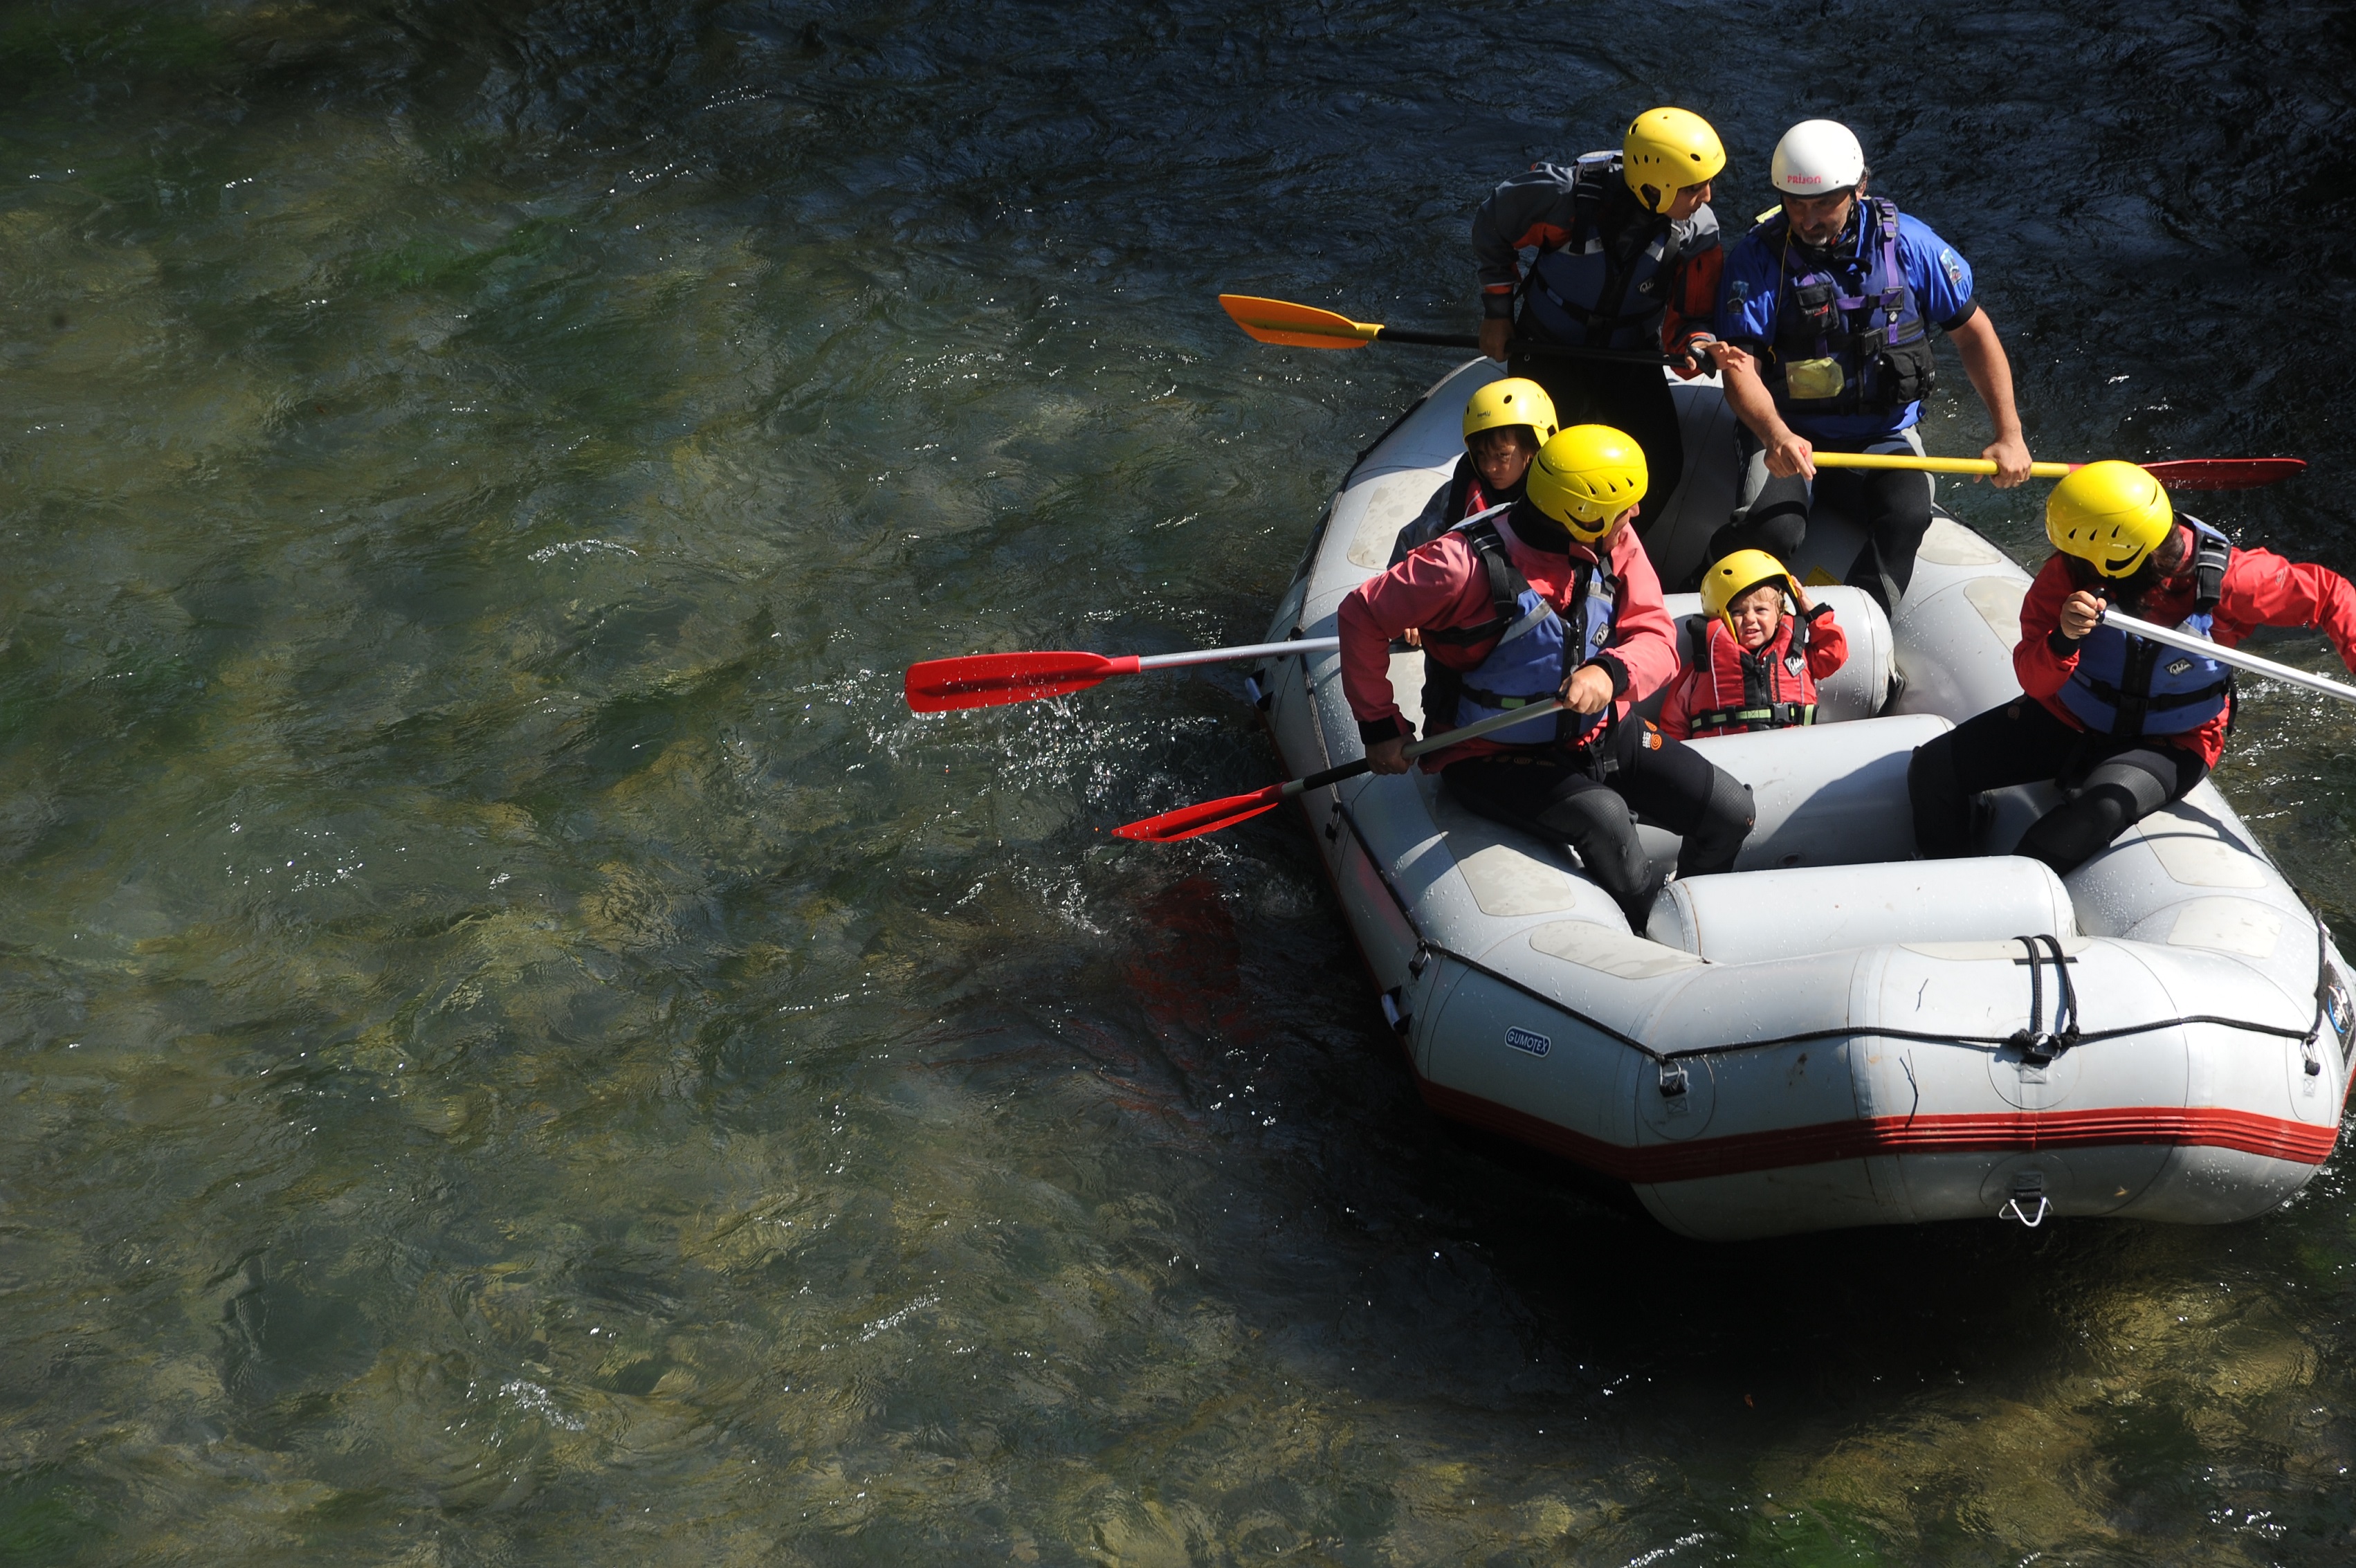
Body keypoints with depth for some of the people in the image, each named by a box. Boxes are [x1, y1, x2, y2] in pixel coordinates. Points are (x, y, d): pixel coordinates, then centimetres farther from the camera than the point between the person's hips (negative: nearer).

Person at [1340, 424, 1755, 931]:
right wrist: (1379, 724, -13)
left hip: (1597, 735, 6)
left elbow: (1657, 640, -10)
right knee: (1603, 815, -34)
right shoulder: (1472, 565, -25)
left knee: (1731, 811, -3)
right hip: (1494, 757, -6)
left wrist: (1611, 672, -34)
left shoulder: (1616, 545, -7)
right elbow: (1361, 615, -15)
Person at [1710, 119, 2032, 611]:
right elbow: (1740, 367, -19)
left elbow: (1972, 330, 3)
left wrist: (2009, 436, -4)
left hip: (1883, 437, 2)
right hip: (1785, 433, -2)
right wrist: (1776, 436, -40)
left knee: (1907, 515, -29)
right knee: (1777, 530, -29)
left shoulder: (1906, 243, -5)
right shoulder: (1758, 256, -12)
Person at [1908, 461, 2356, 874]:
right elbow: (2035, 683, -20)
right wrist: (2063, 641, -41)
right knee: (1934, 768, -11)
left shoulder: (2225, 578, -23)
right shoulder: (2066, 573, -20)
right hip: (2069, 721, 3)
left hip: (2168, 746, -3)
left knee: (2100, 810, -36)